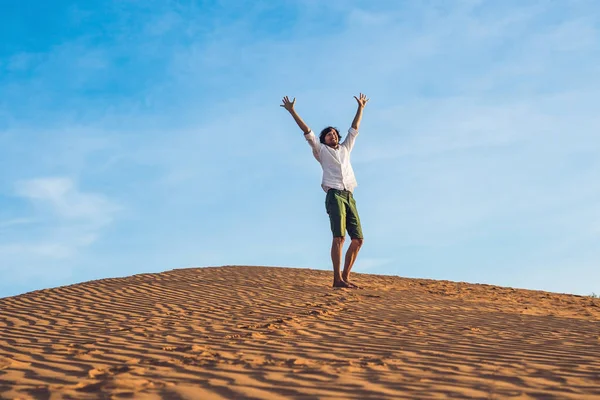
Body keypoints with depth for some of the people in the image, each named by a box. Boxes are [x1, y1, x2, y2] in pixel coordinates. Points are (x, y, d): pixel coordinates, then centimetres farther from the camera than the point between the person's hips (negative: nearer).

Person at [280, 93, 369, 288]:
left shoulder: (345, 149, 26)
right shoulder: (321, 151, 13)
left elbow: (354, 129, 32)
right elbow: (307, 132, 7)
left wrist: (360, 107, 35)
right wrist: (292, 111, 2)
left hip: (349, 197, 6)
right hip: (334, 195, -6)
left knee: (358, 239, 1)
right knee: (339, 237, -19)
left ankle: (345, 276, 8)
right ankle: (337, 279, -22)